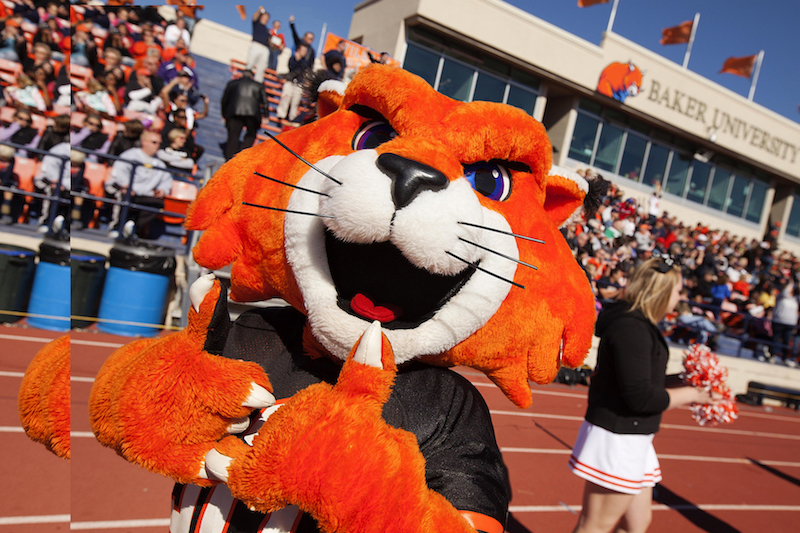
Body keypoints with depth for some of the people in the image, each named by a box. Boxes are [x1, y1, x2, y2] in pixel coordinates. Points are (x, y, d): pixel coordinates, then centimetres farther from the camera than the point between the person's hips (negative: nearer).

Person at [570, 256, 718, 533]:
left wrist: (679, 383, 9)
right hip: (617, 438, -11)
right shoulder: (631, 328, -22)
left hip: (633, 440, 11)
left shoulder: (638, 324, 11)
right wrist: (689, 394, -11)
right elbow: (640, 397, -24)